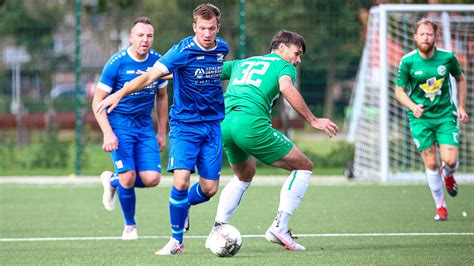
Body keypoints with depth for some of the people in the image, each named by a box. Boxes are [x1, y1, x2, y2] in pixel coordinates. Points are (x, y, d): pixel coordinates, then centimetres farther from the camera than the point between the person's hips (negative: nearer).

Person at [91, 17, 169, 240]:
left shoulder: (158, 62, 0)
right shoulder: (117, 63, -13)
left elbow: (162, 97, 15)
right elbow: (97, 102, -9)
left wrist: (162, 133, 13)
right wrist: (108, 134, -20)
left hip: (144, 125, 4)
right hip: (119, 124, -4)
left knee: (152, 178, -11)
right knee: (128, 177, -15)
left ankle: (112, 181, 20)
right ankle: (130, 226, 9)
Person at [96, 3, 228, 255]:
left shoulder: (222, 48, 1)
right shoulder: (183, 51, -16)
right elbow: (150, 76, -25)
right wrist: (119, 94, -36)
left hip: (212, 124, 5)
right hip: (184, 124, -5)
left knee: (209, 188, 1)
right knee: (181, 180, -18)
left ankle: (183, 206, 35)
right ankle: (176, 240, -2)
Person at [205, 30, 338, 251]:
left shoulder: (242, 63, 30)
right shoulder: (284, 66, 13)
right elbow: (286, 87, -9)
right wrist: (313, 121, -11)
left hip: (223, 124, 7)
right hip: (251, 123, -7)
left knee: (245, 175, 33)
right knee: (304, 167, 8)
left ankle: (217, 230, 19)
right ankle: (279, 227, -3)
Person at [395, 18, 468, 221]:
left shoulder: (447, 58, -6)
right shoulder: (408, 62, -10)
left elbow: (460, 79, 12)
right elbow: (399, 91, -1)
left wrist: (461, 107, 8)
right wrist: (413, 106, -19)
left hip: (445, 114, 0)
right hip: (421, 118, 0)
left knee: (450, 160, -12)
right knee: (431, 163, -2)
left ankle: (448, 175, 26)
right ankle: (440, 207, 13)